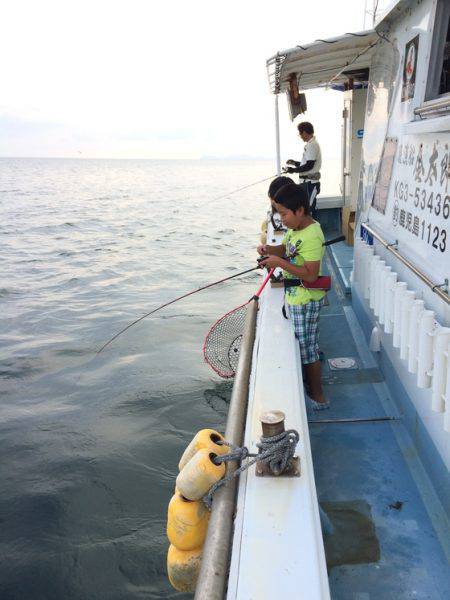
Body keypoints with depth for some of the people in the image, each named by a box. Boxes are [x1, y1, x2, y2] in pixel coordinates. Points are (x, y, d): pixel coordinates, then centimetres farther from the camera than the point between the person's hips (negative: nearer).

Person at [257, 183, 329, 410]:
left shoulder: (311, 236, -25)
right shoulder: (295, 228, 5)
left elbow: (310, 275, -28)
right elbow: (284, 249, 19)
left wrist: (279, 262, -27)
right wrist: (269, 249, -3)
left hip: (306, 301, -9)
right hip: (296, 297, 10)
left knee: (307, 348, 2)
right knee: (304, 345, 21)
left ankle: (318, 397, 17)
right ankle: (310, 385, 37)